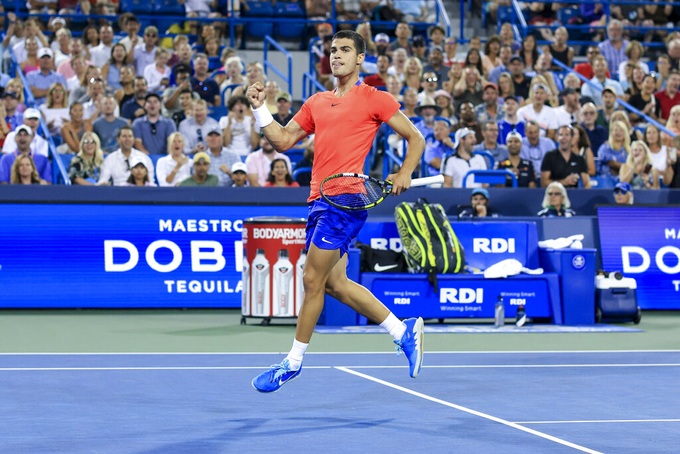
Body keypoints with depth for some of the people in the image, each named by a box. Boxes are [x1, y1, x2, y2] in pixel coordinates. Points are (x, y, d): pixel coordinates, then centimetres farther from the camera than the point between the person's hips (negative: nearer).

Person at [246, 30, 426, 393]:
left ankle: (294, 361, 5)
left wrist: (405, 173, -11)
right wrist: (259, 108, 6)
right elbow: (283, 141, 17)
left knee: (313, 280, -6)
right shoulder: (316, 103, 19)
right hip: (320, 200, 8)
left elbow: (415, 138, 4)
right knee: (334, 283, 10)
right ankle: (403, 331, 21)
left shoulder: (374, 99, 0)